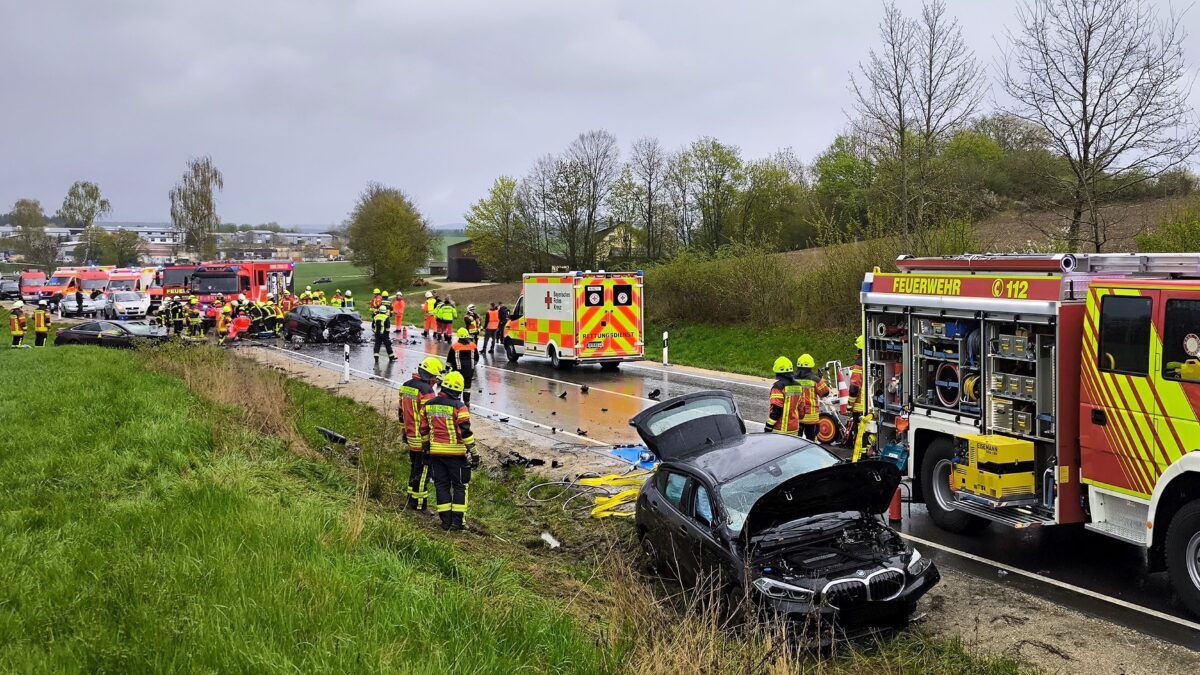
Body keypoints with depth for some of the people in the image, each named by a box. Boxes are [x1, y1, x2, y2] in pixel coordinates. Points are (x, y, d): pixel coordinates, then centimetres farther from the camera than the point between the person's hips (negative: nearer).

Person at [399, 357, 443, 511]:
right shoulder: (426, 391, -20)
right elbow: (428, 419, -21)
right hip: (423, 440, -8)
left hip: (410, 438, 8)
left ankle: (411, 500, 29)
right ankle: (418, 504, 5)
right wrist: (429, 441, -15)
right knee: (423, 471, 0)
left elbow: (402, 412, 16)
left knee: (414, 469, 20)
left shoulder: (405, 387, 7)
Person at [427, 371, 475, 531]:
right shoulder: (458, 406, -13)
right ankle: (457, 520, 2)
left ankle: (446, 520, 10)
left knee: (441, 485, 11)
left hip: (436, 452, 4)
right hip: (455, 452, -4)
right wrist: (473, 450, -7)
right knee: (460, 485, 7)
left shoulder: (429, 405, 4)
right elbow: (465, 431, -15)